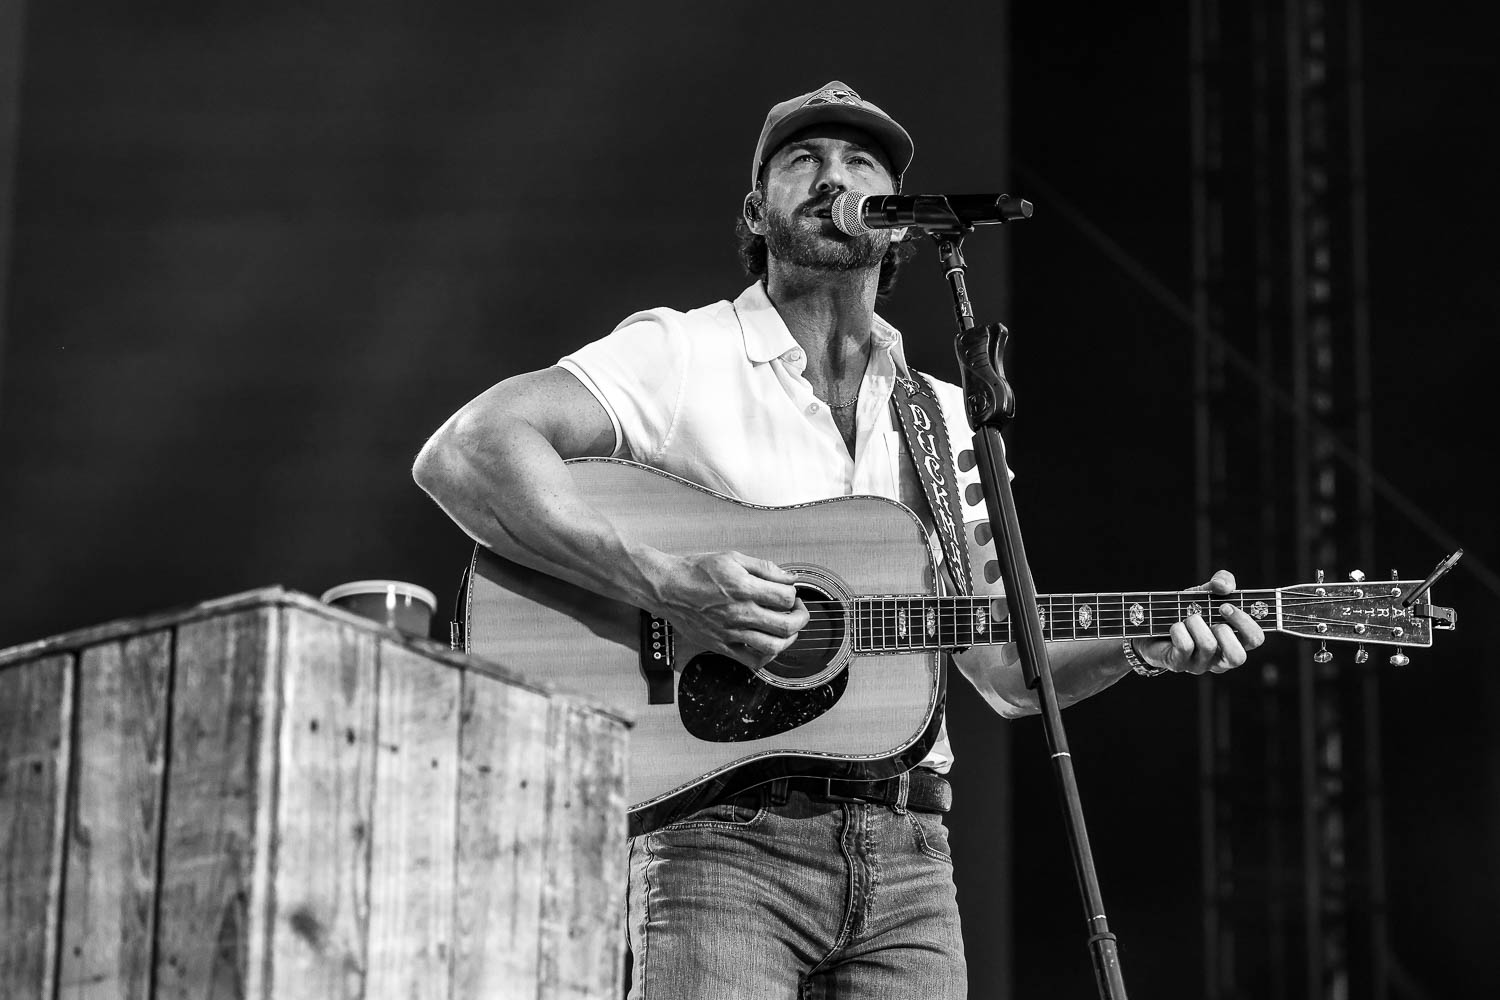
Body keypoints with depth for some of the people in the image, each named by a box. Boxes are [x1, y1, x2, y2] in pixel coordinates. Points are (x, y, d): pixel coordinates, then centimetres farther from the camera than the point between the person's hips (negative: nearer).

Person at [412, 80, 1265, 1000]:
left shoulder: (947, 421, 18)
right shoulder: (680, 355, 1)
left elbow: (1004, 668, 18)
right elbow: (459, 456, -14)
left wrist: (1147, 646, 0)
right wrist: (666, 580, -23)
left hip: (905, 853, 5)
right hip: (723, 837, -4)